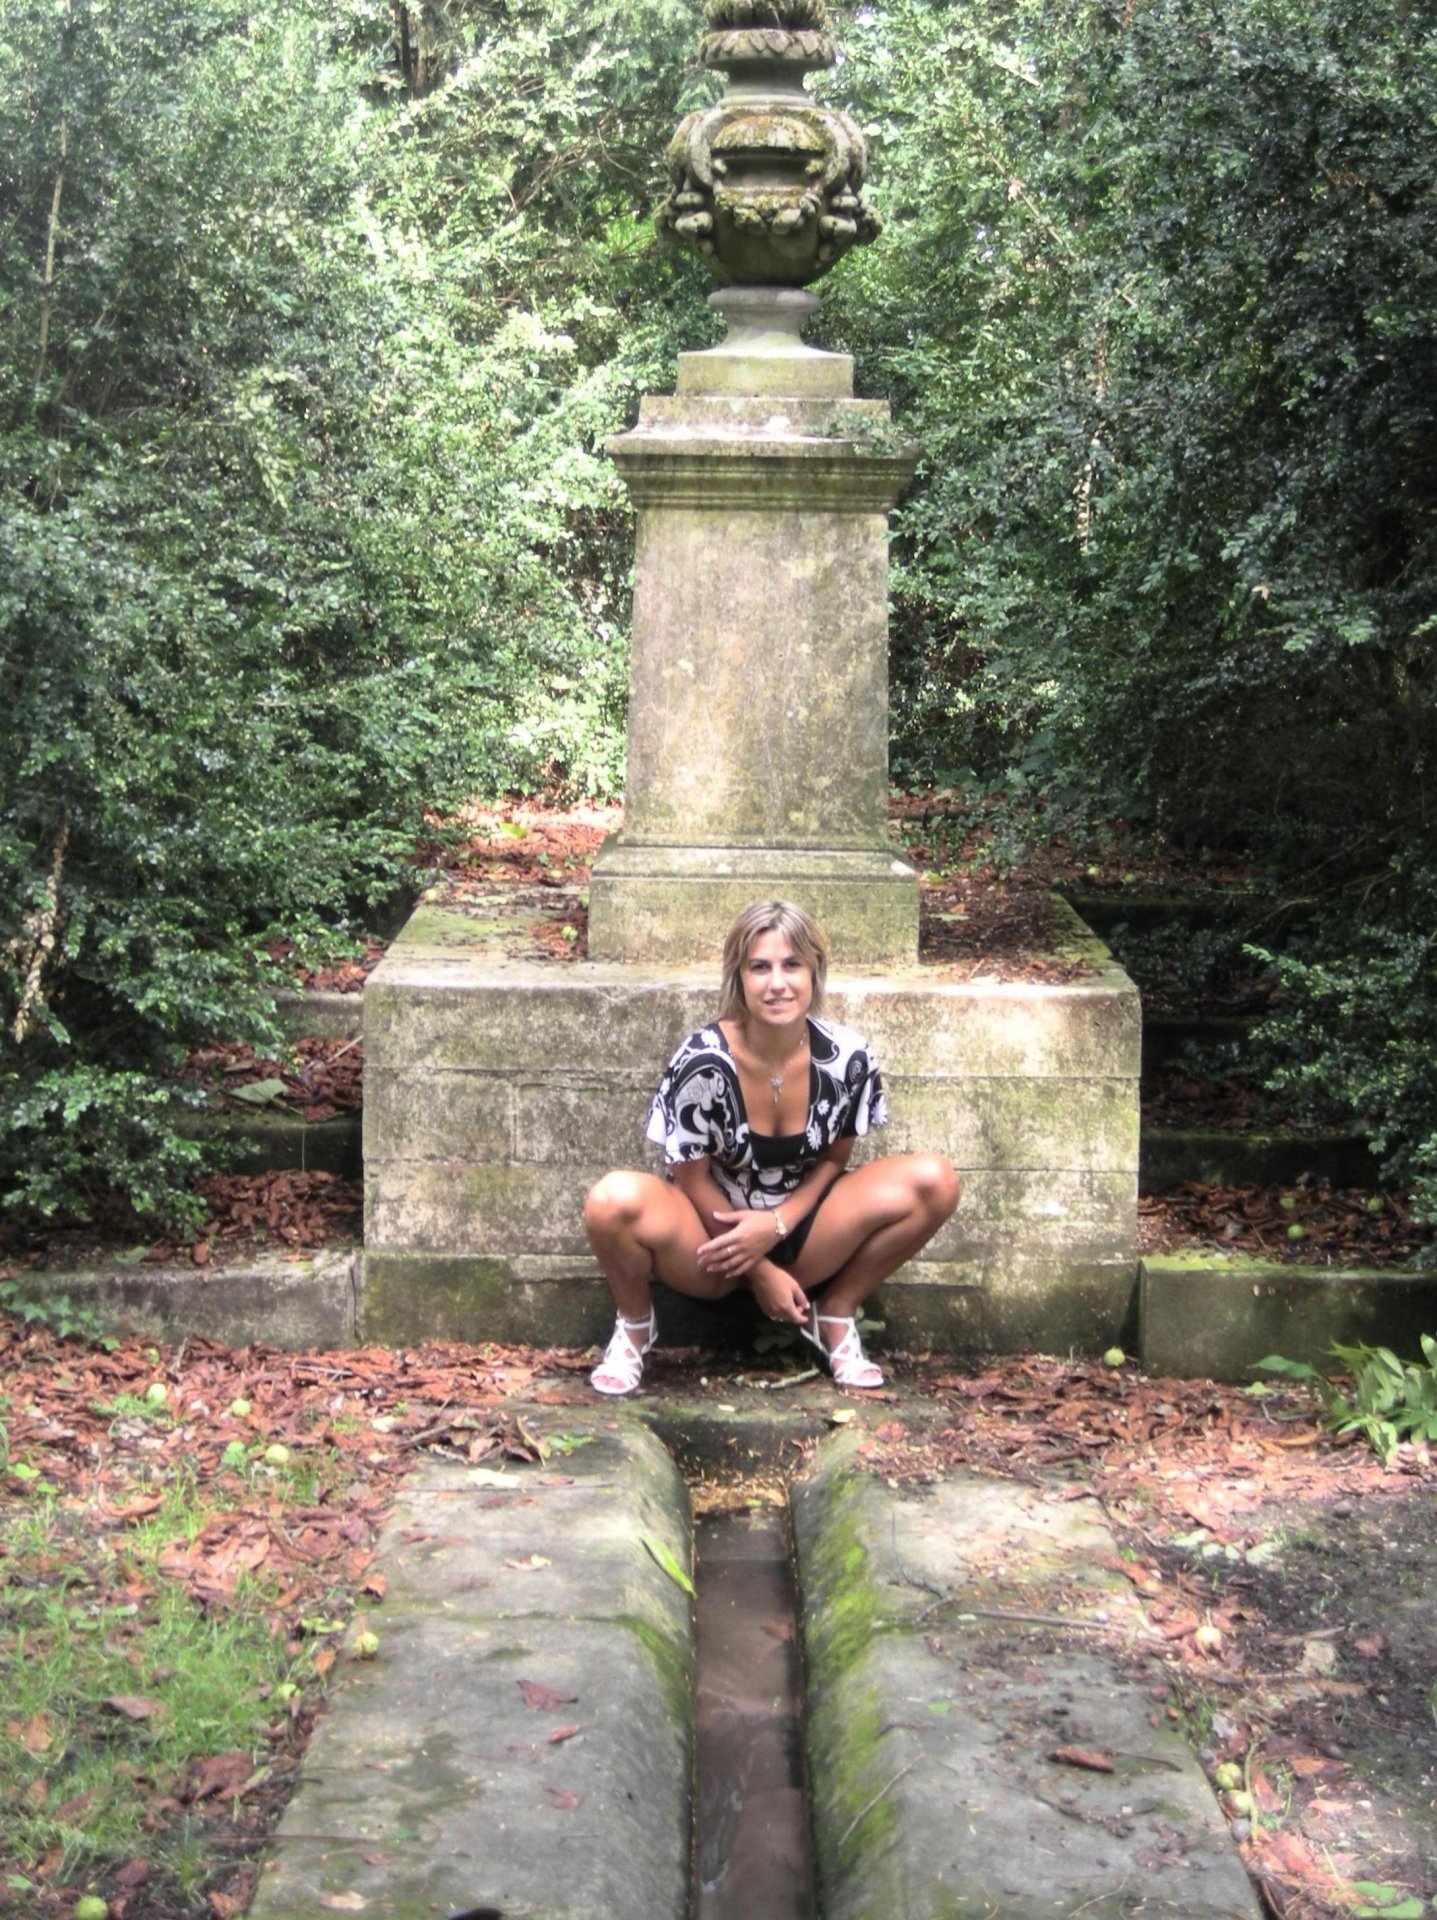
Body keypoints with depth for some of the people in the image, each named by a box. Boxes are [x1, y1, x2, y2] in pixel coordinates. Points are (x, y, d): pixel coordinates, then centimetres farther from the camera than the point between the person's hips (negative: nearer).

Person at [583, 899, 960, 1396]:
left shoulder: (847, 1057, -12)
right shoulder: (703, 1062, -21)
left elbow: (834, 1160, 2)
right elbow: (691, 1179, -10)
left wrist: (777, 1224, -17)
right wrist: (759, 1273, -11)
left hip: (798, 1232, 3)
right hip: (713, 1236, -3)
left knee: (934, 1182, -20)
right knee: (614, 1200, -36)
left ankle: (836, 1313, 3)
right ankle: (635, 1323, -3)